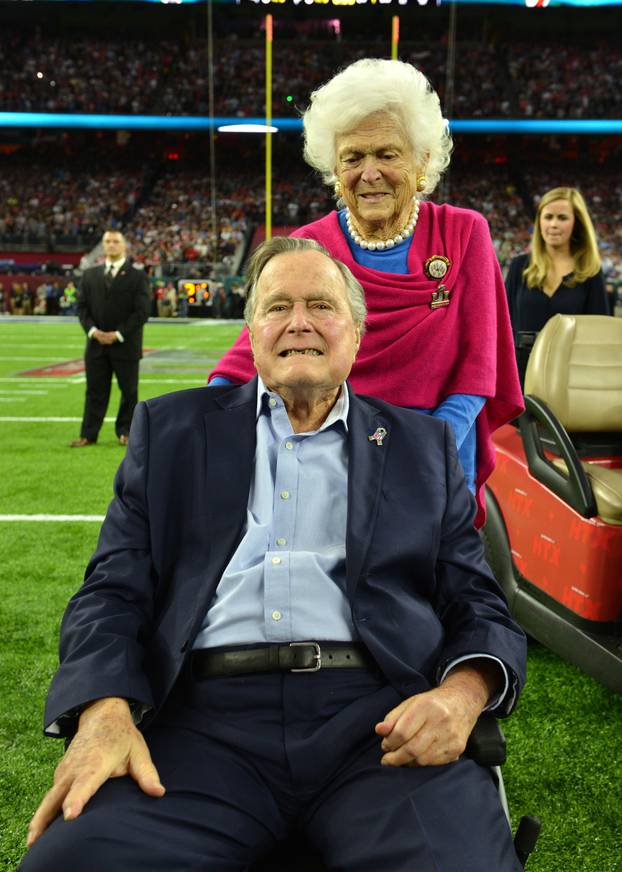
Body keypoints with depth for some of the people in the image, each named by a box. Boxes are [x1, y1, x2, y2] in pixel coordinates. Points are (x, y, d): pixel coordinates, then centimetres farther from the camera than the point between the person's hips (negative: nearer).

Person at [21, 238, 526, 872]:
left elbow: (480, 606, 14)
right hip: (206, 716, 1)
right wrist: (105, 711, -10)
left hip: (382, 721, 1)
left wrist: (463, 693, -9)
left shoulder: (422, 445, 18)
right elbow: (113, 591, 10)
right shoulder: (172, 429, 17)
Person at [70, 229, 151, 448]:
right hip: (96, 343, 3)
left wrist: (118, 334, -14)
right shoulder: (90, 275, 11)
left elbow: (142, 310, -8)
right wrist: (92, 330, -9)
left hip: (126, 344, -2)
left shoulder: (137, 276, -1)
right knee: (95, 391, 6)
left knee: (129, 390, 5)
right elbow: (82, 306, 8)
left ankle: (125, 431, 18)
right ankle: (88, 434, 10)